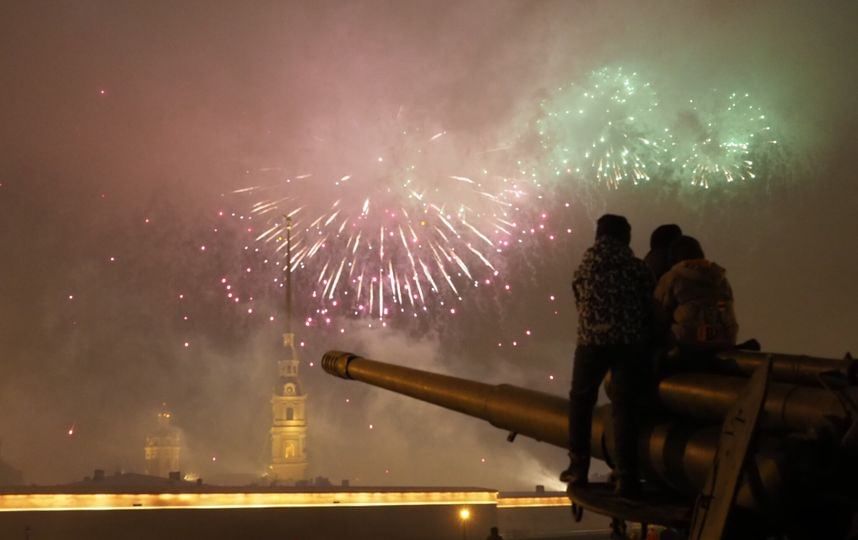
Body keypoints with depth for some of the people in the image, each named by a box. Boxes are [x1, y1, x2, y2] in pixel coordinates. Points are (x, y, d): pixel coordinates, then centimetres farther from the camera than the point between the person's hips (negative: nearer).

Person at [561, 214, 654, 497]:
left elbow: (580, 300, 12)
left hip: (592, 340, 0)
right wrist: (644, 339, 17)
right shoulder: (638, 267, 8)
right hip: (631, 343, 0)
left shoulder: (588, 262, 10)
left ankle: (578, 468, 15)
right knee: (624, 407, 1)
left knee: (581, 401, 15)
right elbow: (649, 307, 6)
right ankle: (626, 477, -4)